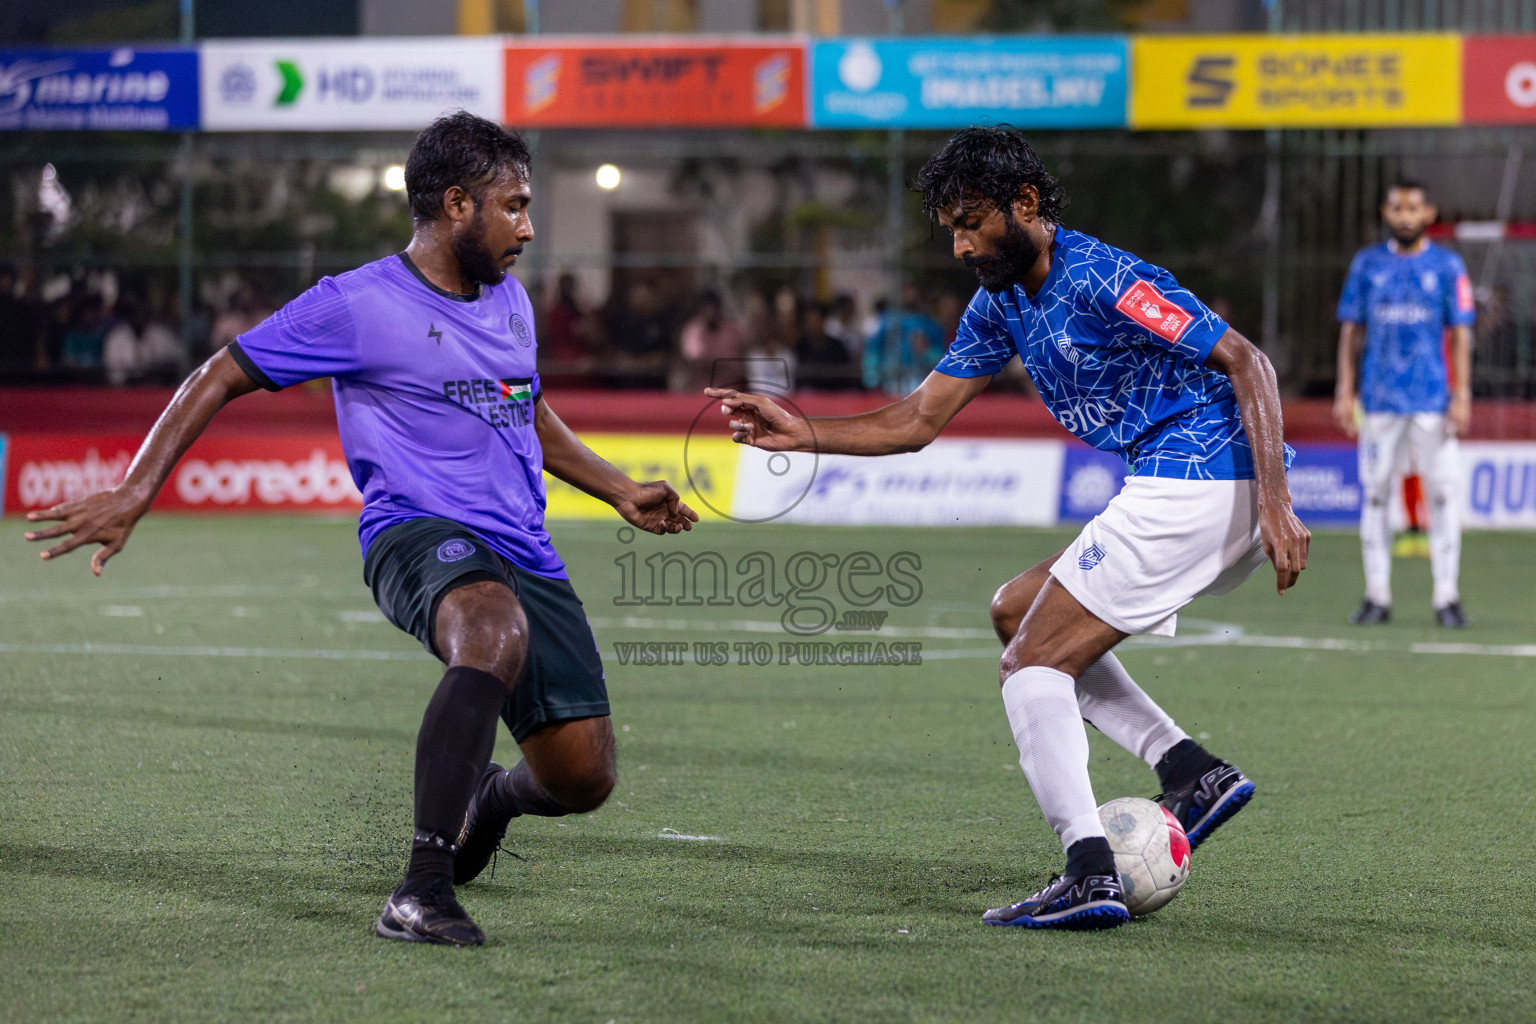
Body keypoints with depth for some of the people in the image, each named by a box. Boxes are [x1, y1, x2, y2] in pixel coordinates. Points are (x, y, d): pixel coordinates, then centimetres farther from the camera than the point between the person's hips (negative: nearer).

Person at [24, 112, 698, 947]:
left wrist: (621, 493, 34)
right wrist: (133, 494, -8)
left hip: (523, 553, 7)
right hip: (417, 533, -7)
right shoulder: (358, 306, -5)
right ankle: (420, 893, -41)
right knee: (497, 632, -41)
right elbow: (222, 377, -1)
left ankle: (483, 795, 38)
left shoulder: (511, 302, 16)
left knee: (582, 779, -1)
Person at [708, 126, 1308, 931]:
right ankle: (1191, 771, 7)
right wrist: (803, 434, 4)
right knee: (1017, 615, 19)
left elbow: (1246, 362, -18)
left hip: (1195, 485, -10)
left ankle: (1089, 876, -16)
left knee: (1031, 662, -9)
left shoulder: (1101, 279, -16)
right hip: (1178, 488, 10)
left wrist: (1275, 502, -26)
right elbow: (921, 419, 17)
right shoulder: (1001, 302, 12)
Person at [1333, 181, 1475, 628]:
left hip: (1432, 400, -2)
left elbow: (1461, 334, 2)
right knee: (1374, 493, 1)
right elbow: (1351, 331, 10)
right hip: (1379, 400, 2)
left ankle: (1447, 597, -1)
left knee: (1442, 493, -5)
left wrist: (1462, 396, -6)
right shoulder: (1366, 264, 9)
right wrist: (1344, 392, 2)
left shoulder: (1448, 266, 4)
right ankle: (1377, 596, 6)